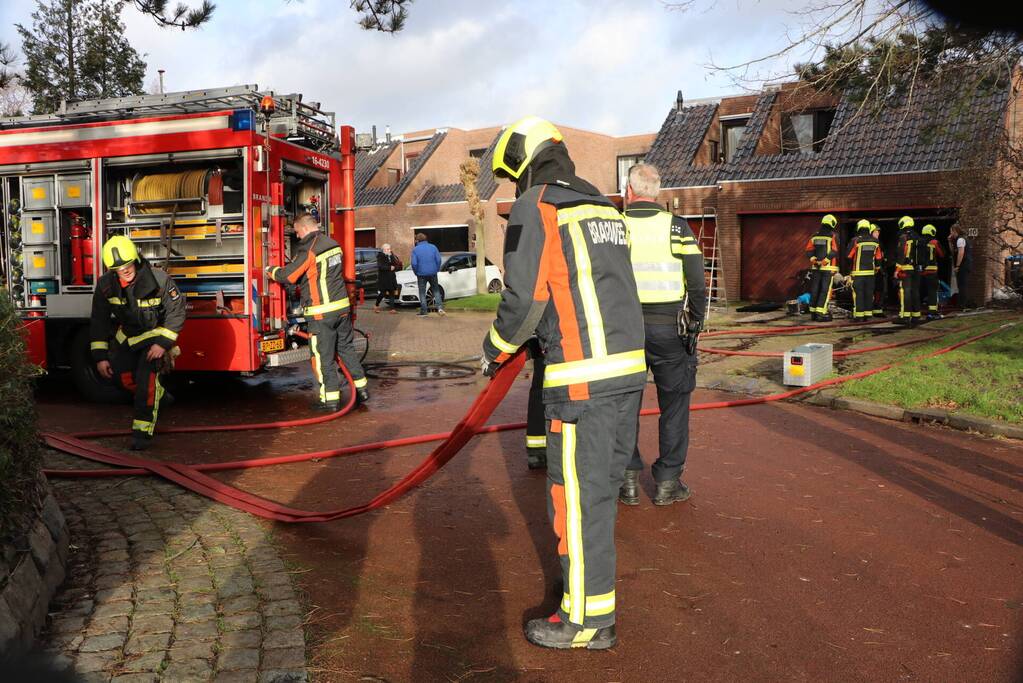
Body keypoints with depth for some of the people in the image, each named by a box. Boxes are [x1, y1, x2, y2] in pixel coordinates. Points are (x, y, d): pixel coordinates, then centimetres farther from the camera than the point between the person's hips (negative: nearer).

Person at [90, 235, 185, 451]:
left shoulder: (159, 280, -26)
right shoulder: (106, 284, -14)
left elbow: (176, 312, -16)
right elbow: (99, 321, -6)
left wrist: (162, 344, -22)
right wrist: (100, 356, -10)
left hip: (156, 332, -5)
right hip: (128, 334, 5)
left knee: (146, 376, -22)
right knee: (121, 375, 2)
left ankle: (142, 430, -20)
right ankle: (157, 396, 32)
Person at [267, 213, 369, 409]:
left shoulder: (308, 250, -14)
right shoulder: (333, 244, 11)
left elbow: (288, 275, -11)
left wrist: (271, 271, 7)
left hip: (321, 312, -8)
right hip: (342, 306, 8)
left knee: (323, 356, 0)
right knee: (347, 347, 18)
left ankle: (330, 399, 3)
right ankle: (361, 388, 23)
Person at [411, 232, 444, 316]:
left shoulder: (415, 249, -5)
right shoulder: (433, 247, 2)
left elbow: (414, 263, -12)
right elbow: (438, 260, -2)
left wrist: (416, 272, 4)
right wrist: (436, 269, 10)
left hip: (421, 274, -2)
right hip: (432, 273, 2)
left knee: (422, 292, 7)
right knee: (436, 290, 13)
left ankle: (424, 311, 7)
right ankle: (440, 307, 0)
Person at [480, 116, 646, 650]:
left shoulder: (534, 208, -5)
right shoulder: (603, 207, 18)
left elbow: (523, 299, -10)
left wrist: (495, 350, 6)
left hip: (583, 379, -8)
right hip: (629, 367, 8)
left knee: (578, 496, 1)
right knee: (602, 482, 20)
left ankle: (588, 621, 11)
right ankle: (592, 573, 36)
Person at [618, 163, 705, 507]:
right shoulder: (677, 227, -3)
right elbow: (697, 284, -5)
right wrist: (696, 324, 7)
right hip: (668, 327, -1)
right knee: (674, 404, 11)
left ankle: (628, 480, 14)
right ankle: (668, 481, 12)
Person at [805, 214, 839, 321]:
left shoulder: (814, 236, 9)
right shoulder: (833, 236, -7)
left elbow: (809, 249, 3)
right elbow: (834, 252, -14)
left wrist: (812, 258, -8)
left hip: (815, 267, 5)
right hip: (828, 268, -5)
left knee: (815, 289, 10)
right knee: (825, 290, -4)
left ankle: (813, 312, 15)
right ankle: (821, 313, -10)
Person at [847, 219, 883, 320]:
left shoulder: (856, 240, -10)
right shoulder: (875, 242, 5)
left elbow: (849, 256, -6)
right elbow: (879, 258, 11)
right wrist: (877, 268, 24)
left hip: (858, 272, -4)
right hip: (871, 273, 4)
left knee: (858, 294, -2)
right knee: (869, 293, 11)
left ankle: (859, 315, -4)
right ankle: (868, 313, 14)